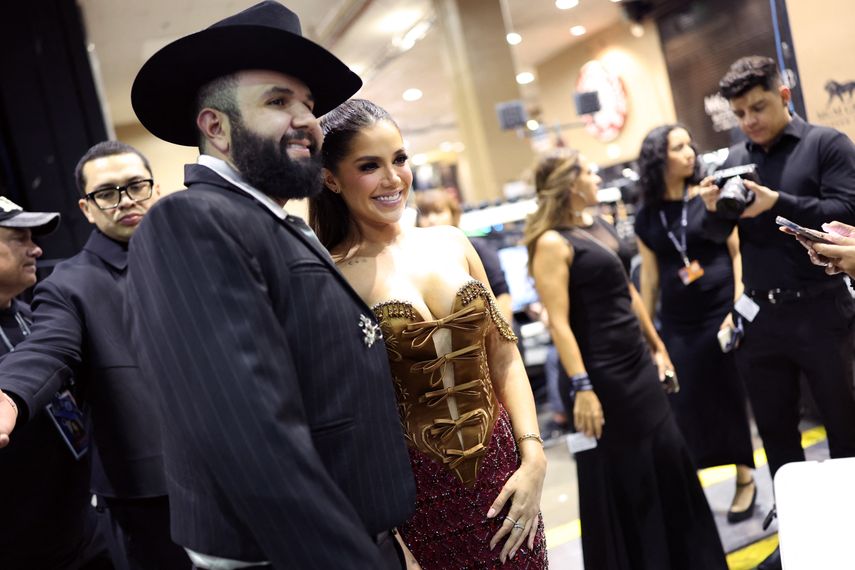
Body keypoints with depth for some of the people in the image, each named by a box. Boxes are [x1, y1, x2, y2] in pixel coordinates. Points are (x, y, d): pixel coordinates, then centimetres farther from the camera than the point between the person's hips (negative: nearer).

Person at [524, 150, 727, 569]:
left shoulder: (599, 227, 11)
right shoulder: (552, 243, -15)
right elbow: (559, 321, -21)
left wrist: (657, 347, 19)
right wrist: (581, 387, -25)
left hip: (637, 365, 9)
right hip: (601, 374, -9)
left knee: (668, 460, 17)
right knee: (619, 480, 5)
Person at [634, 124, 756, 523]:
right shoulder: (647, 217, 5)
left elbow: (737, 251, -2)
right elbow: (649, 275, 9)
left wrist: (739, 307, -10)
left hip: (722, 311, -2)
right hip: (677, 324, 2)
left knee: (732, 395, 5)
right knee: (684, 403, 3)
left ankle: (745, 478, 22)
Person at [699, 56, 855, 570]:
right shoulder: (736, 158, 9)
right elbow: (719, 236, 8)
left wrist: (778, 204, -24)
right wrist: (714, 209, -14)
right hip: (760, 315, 5)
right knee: (775, 429, 12)